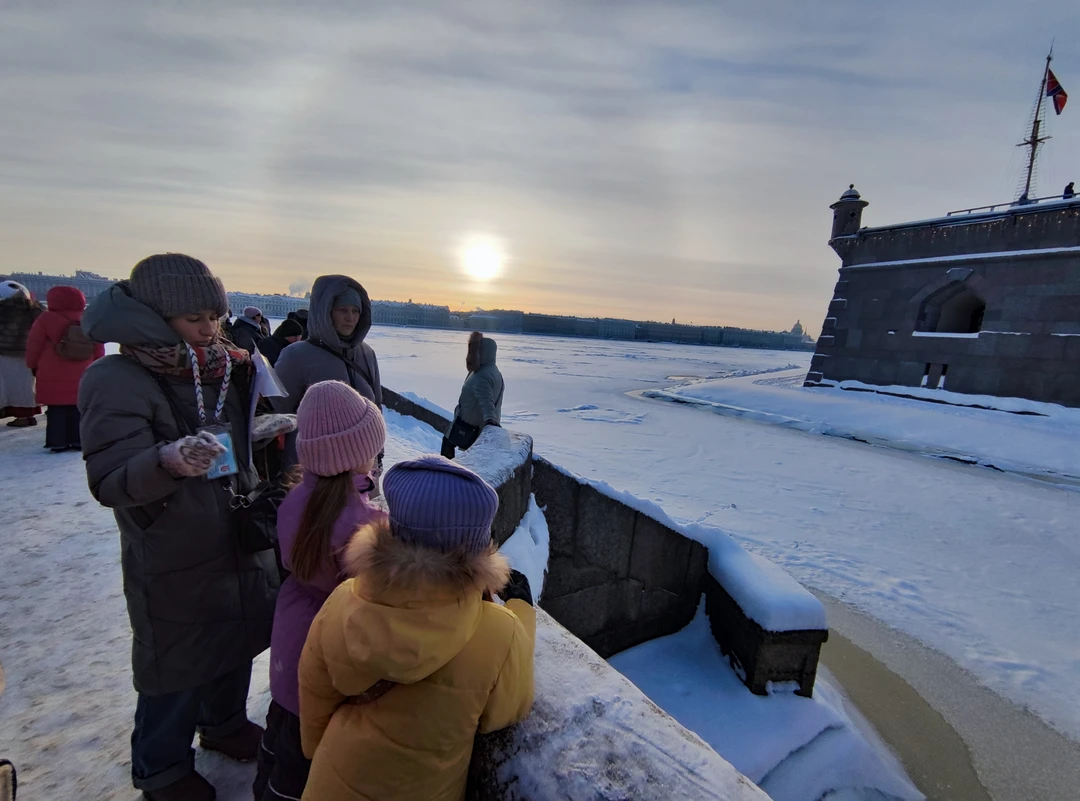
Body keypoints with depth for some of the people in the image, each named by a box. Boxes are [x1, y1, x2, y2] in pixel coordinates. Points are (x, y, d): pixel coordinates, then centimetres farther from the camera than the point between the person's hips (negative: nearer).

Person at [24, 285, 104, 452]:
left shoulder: (46, 320, -6)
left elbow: (34, 346, 0)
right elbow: (99, 349, 10)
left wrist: (33, 366, 14)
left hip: (53, 378, -3)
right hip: (81, 378, 3)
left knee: (56, 411, 4)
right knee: (78, 410, 8)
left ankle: (58, 442, 5)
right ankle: (78, 440, 9)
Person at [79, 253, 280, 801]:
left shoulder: (225, 369, 3)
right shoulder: (116, 381, -16)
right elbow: (111, 481, -26)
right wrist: (168, 462, -44)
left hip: (243, 546, 6)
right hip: (173, 564, -6)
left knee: (237, 642, 23)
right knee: (177, 666, 12)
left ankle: (224, 725, 50)